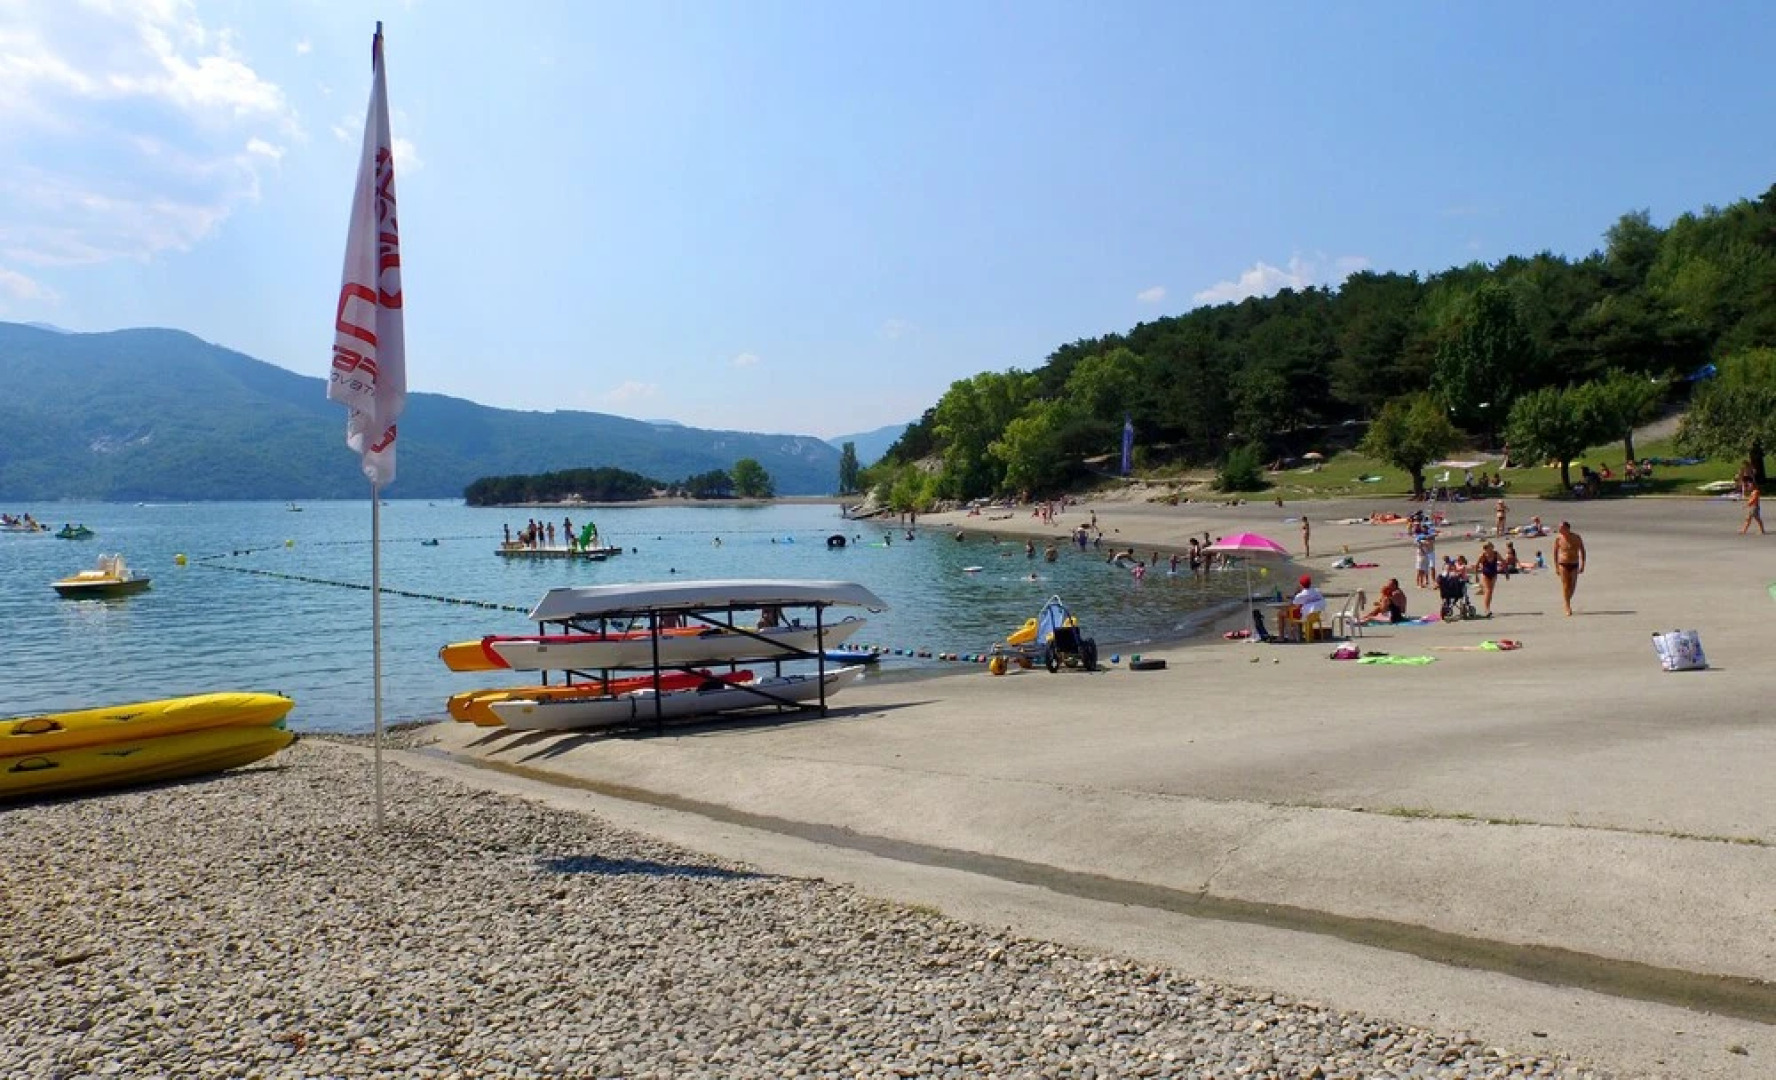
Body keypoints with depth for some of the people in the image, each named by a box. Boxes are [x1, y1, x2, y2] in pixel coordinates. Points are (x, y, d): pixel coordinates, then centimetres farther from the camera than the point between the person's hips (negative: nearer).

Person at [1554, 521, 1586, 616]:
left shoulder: (1577, 538, -5)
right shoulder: (1558, 538, -8)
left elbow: (1582, 551, 4)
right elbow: (1555, 552, 1)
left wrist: (1582, 565, -1)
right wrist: (1556, 566, -1)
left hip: (1574, 565, 2)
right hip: (1563, 564, -2)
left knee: (1572, 587, 5)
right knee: (1565, 586, -7)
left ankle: (1565, 602, 29)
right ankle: (1568, 608, -1)